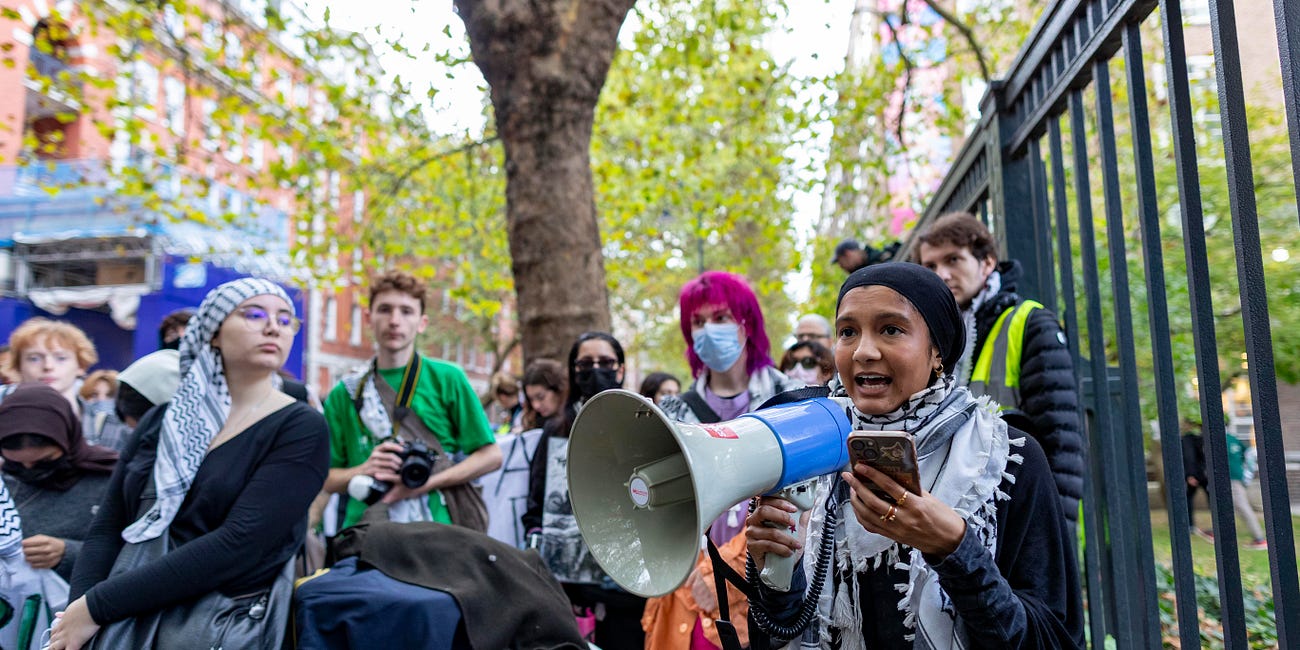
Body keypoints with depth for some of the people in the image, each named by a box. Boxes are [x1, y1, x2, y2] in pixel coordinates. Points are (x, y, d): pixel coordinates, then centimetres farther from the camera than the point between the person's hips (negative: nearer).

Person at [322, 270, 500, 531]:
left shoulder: (447, 378, 4)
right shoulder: (344, 394, 11)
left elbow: (491, 455, 2)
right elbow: (324, 478, 13)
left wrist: (424, 483, -8)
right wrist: (365, 470, -8)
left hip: (435, 528, -1)